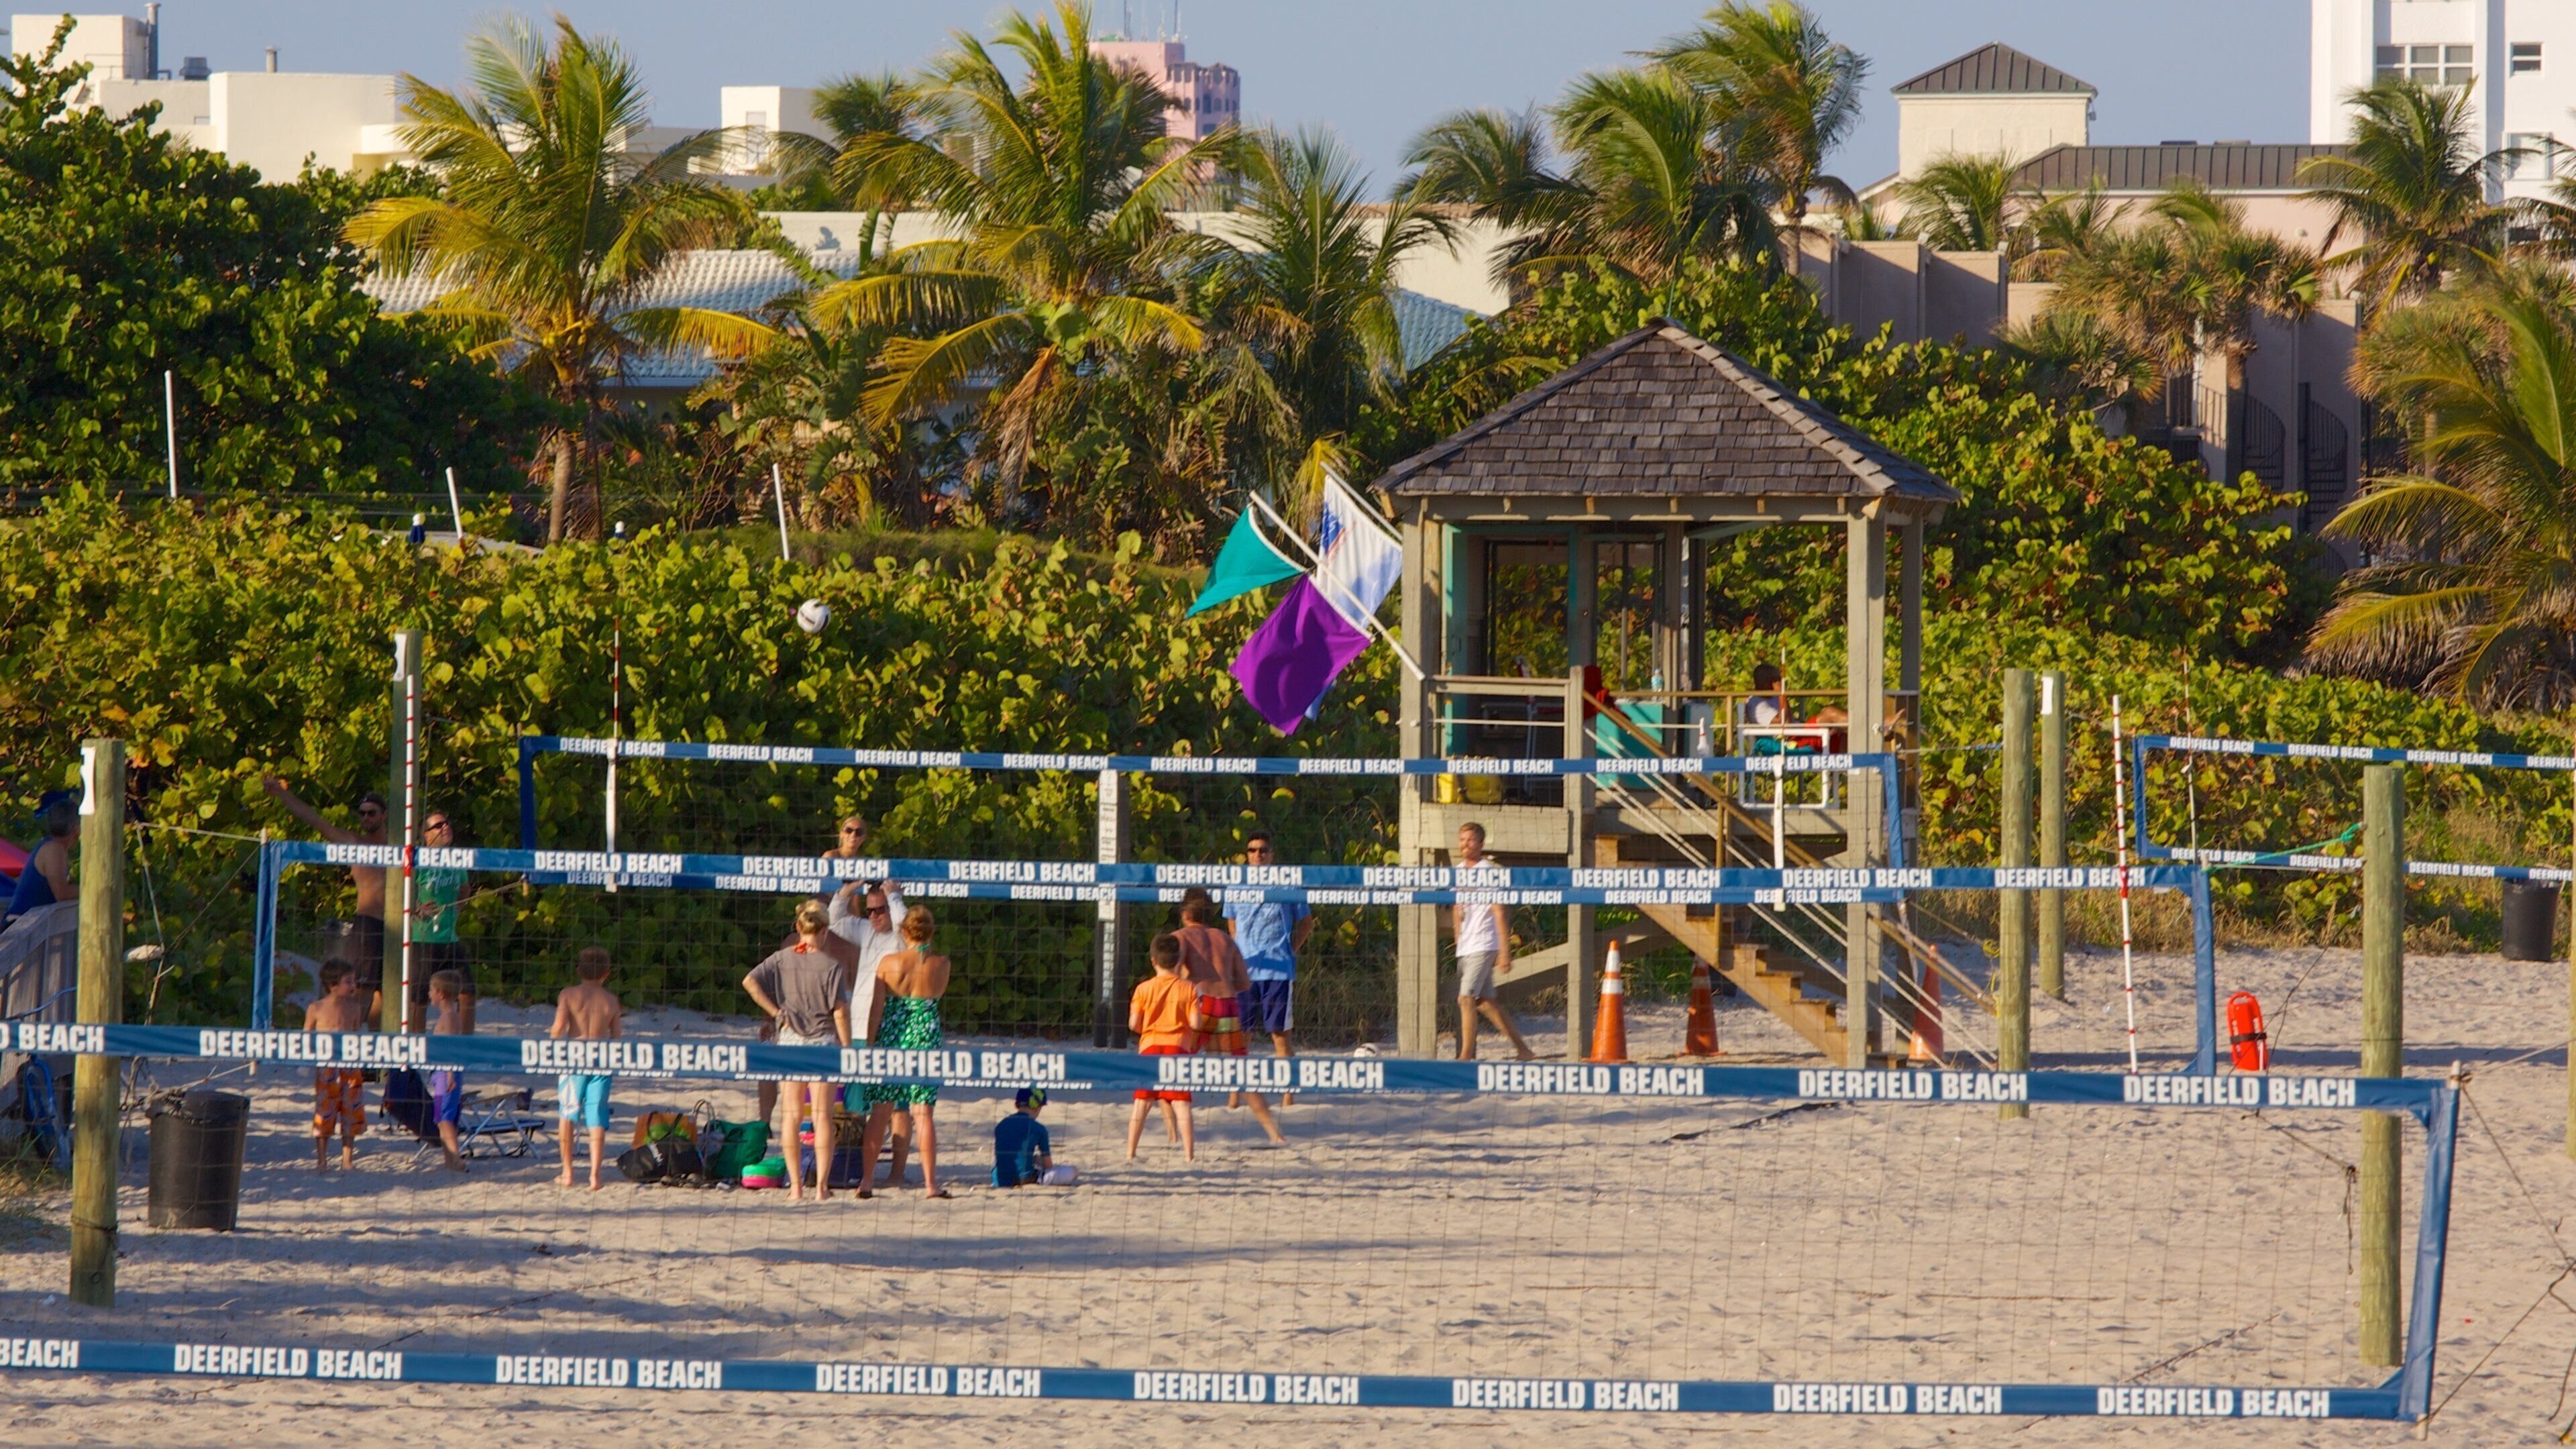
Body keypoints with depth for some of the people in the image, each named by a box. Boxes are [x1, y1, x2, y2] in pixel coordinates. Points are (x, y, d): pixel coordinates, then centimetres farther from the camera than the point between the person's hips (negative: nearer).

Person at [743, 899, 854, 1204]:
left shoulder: (783, 958, 0)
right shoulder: (832, 966, -10)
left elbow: (750, 981, -10)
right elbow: (840, 1012, -11)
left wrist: (776, 1012, -2)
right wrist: (846, 1050, -2)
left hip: (790, 1039, 3)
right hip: (823, 1040, -3)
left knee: (792, 1115, 9)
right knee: (822, 1116, 1)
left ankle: (795, 1185, 9)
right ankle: (821, 1186, -3)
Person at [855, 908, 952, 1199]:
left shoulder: (889, 963, -4)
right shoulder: (941, 965, -3)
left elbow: (875, 1008, -2)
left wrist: (870, 1045, 6)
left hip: (891, 1038, 0)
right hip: (926, 1040, 0)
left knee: (880, 1112, 6)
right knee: (923, 1113, 2)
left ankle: (866, 1180, 6)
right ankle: (930, 1183, -2)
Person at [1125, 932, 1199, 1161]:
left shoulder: (1144, 988, 0)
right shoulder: (1187, 989, -2)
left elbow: (1133, 1024, -2)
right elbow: (1195, 1023, -6)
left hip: (1150, 1046, 1)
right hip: (1178, 1047, -1)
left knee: (1142, 1103, 7)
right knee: (1181, 1104, -2)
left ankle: (1130, 1152, 7)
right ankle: (1189, 1153, -7)